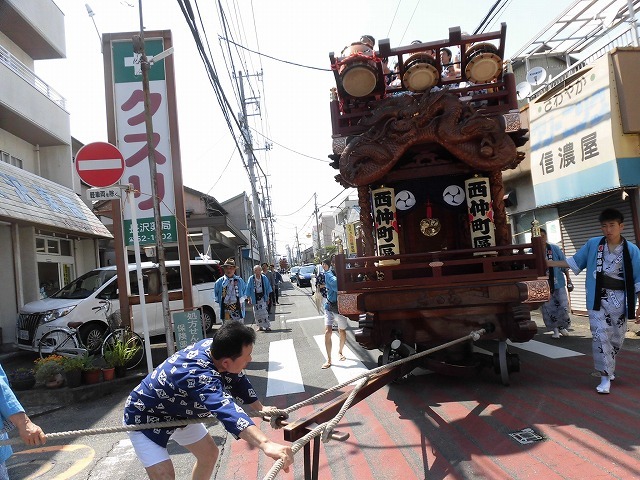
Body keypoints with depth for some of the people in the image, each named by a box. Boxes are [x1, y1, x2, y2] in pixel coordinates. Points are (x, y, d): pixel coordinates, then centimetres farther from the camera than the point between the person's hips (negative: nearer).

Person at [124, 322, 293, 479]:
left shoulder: (211, 345, -19)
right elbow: (226, 409, -61)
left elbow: (237, 380, 0)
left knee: (209, 453, 12)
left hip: (176, 412, 8)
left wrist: (260, 408, 5)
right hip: (143, 417, -8)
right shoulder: (199, 375, -43)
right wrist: (266, 444, -72)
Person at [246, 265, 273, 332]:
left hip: (262, 297, -1)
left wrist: (268, 297, 6)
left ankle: (267, 326, -3)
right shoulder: (251, 279, -6)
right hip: (255, 298, 1)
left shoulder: (264, 278, -3)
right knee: (257, 314, 6)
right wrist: (249, 299, -3)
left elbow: (268, 288, 6)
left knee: (264, 313, -8)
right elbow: (248, 289, -1)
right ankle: (260, 326, 19)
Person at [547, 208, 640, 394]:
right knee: (601, 337, -6)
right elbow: (575, 262, 10)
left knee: (617, 338, 11)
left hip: (619, 300, 0)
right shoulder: (592, 244, 0)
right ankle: (606, 377, 1)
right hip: (597, 299, 0)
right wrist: (549, 263, 4)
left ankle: (608, 369, 35)